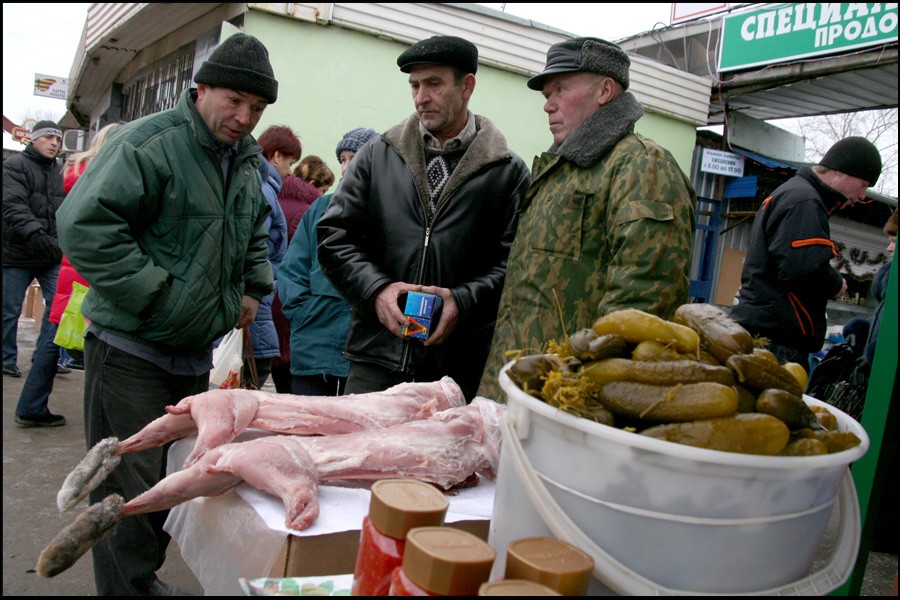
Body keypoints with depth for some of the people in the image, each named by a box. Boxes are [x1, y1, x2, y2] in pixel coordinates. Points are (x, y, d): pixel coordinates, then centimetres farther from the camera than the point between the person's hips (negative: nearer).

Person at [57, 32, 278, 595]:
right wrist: (154, 294, -21)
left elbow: (256, 237, 27)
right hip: (131, 352, -8)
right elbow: (85, 225, -22)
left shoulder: (247, 161, 10)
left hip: (196, 353, 8)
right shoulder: (149, 143, -15)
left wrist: (254, 289, 12)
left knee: (176, 479, 18)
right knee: (131, 485, -2)